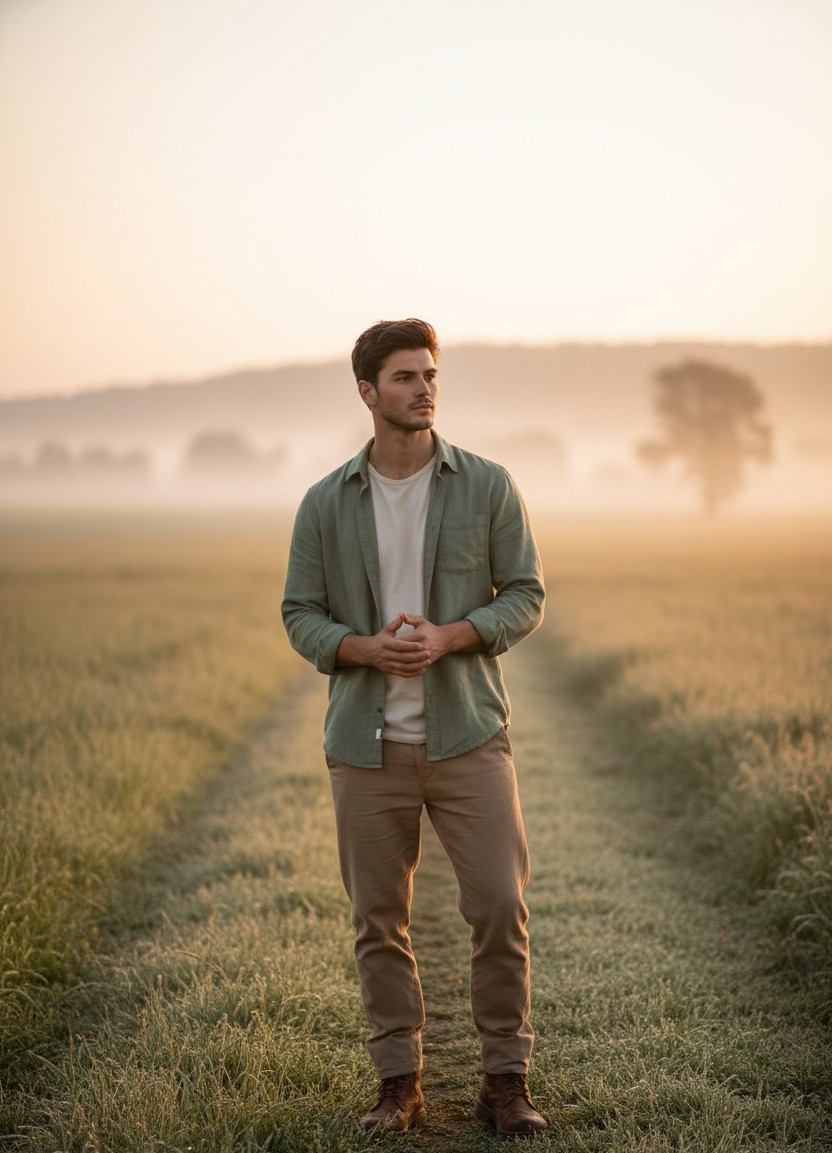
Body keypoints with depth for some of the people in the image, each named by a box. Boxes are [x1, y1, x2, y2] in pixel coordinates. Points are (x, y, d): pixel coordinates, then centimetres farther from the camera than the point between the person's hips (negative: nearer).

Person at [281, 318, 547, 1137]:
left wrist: (446, 638, -18)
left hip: (466, 733, -1)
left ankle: (505, 1082, 9)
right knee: (378, 918, 6)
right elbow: (301, 616, 4)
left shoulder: (487, 486, -1)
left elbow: (525, 599, 0)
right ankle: (399, 1085, 19)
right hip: (368, 743, 1)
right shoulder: (326, 503, 2)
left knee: (500, 905, -6)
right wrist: (367, 649, -16)